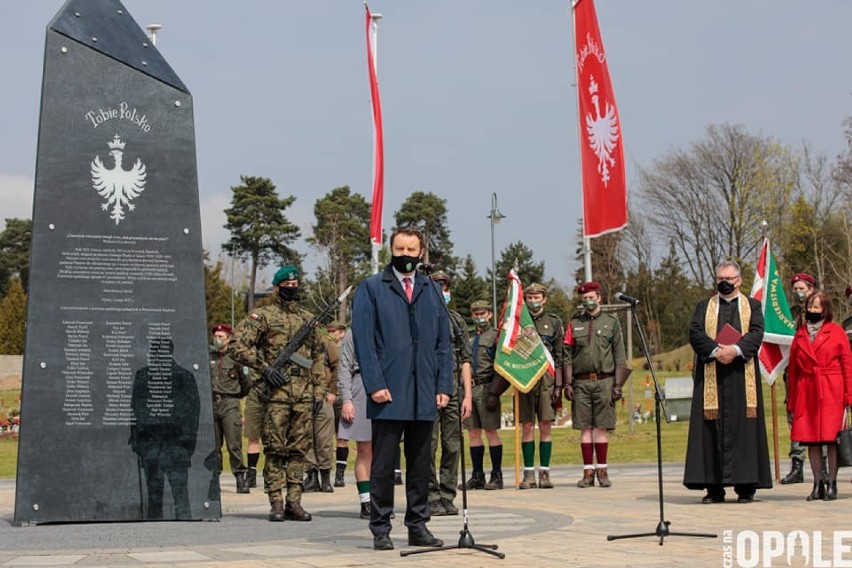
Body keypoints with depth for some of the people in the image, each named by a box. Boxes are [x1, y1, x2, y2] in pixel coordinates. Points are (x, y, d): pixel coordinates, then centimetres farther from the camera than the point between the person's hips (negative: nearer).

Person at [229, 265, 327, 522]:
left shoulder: (308, 318, 17)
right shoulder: (263, 316, 2)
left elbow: (317, 358, 20)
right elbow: (238, 346, -6)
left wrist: (319, 390, 11)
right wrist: (264, 368, -13)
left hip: (304, 395, 4)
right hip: (276, 392, -4)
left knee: (299, 449, 5)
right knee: (275, 449, -2)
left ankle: (294, 502, 10)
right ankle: (276, 503, 2)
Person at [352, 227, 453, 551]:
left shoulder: (432, 291, 15)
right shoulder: (371, 288, 4)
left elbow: (443, 342, 14)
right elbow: (363, 339, -4)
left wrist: (444, 386, 4)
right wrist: (374, 384, -13)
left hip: (425, 395, 4)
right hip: (388, 392, -4)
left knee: (420, 464, 9)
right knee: (383, 465, 0)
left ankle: (418, 526, 17)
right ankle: (380, 529, 7)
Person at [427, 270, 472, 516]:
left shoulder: (457, 321, 14)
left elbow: (465, 360, 12)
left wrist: (467, 395, 5)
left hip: (453, 392, 4)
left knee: (453, 446, 5)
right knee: (428, 447, -3)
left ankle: (447, 496, 12)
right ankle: (431, 498, 3)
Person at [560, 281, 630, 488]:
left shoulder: (612, 323, 7)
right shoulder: (574, 324, 11)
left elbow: (620, 357, 5)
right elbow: (567, 356, 8)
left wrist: (617, 385, -3)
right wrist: (567, 383, -1)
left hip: (604, 381, -1)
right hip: (581, 383, 1)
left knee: (601, 428, -1)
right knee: (585, 428, 2)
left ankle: (602, 471, 7)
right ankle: (588, 471, 7)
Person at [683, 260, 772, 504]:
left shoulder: (752, 306, 13)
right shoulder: (704, 307, 15)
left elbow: (756, 333, -3)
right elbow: (695, 333, 0)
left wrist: (736, 349, -21)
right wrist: (716, 350, -18)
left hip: (742, 377, -1)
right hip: (711, 377, 1)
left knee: (743, 427, -3)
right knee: (712, 429, -3)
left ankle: (746, 486, 0)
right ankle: (714, 487, -1)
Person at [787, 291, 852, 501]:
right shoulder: (800, 334, 12)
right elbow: (793, 368, 11)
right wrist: (791, 400, 7)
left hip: (831, 391, -3)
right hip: (806, 392, 3)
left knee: (832, 437, -3)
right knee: (810, 439, 2)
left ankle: (832, 484, 5)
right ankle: (818, 484, 10)